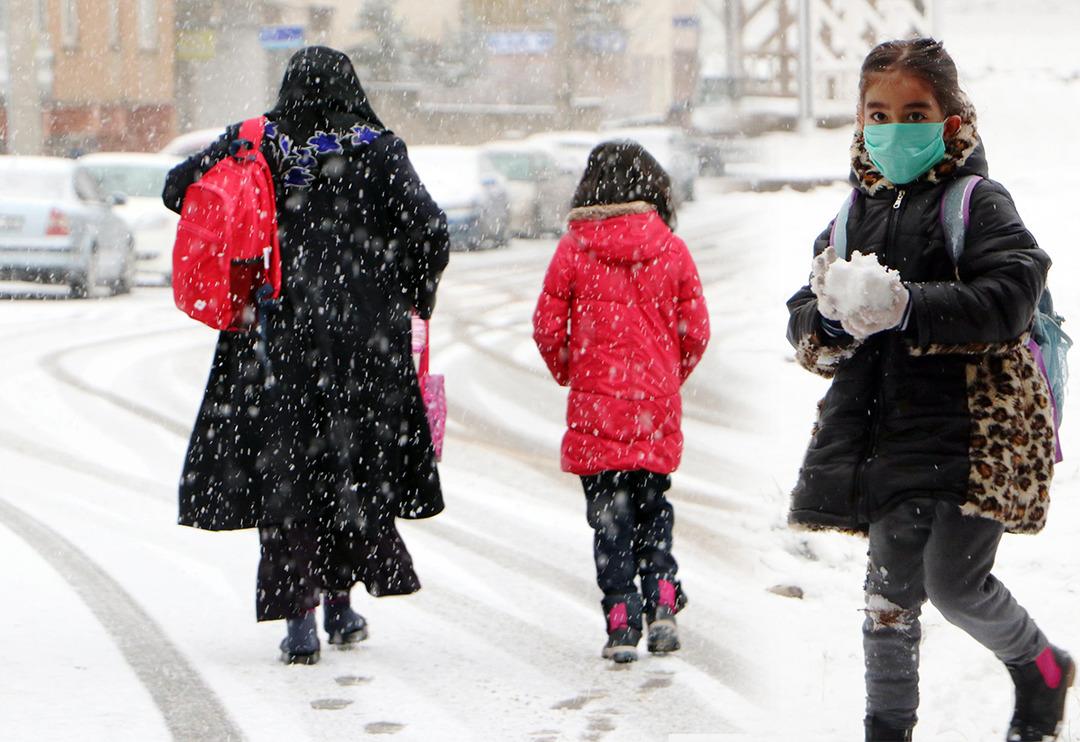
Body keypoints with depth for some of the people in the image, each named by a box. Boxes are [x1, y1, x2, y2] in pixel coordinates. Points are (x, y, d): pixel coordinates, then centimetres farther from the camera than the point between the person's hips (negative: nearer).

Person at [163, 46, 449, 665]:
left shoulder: (256, 145, 1)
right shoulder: (377, 150, -4)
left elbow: (181, 187, 2)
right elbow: (429, 229, -11)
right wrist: (419, 290, 7)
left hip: (275, 340, 0)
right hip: (365, 334, 0)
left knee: (282, 473, 4)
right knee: (356, 465, 15)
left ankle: (298, 614, -3)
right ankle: (341, 601, 21)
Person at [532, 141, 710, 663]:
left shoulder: (574, 249, -6)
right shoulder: (672, 251, -1)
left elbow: (547, 327, -3)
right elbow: (695, 330, 3)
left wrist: (568, 373, 16)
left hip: (597, 407, -2)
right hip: (657, 407, 2)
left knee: (610, 519, 3)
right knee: (653, 509, 18)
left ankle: (621, 623, -2)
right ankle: (662, 604, 6)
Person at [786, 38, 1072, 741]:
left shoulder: (978, 202, -2)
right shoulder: (856, 215, 14)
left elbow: (1008, 300, -17)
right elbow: (805, 333, 14)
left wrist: (907, 306, -27)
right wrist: (829, 313, -11)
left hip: (972, 426, -5)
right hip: (885, 434, 5)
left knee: (954, 579, -8)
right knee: (892, 585, 6)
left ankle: (1042, 667, 21)